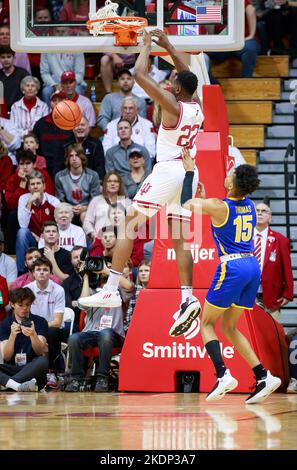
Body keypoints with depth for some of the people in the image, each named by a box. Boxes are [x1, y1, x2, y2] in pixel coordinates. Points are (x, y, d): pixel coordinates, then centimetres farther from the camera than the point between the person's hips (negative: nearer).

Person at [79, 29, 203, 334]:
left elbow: (140, 75, -13)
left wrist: (147, 45, 1)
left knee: (128, 225, -3)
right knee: (179, 239, 10)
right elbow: (188, 78, 28)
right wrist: (167, 46, 29)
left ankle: (111, 290, -10)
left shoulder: (171, 104, -11)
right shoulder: (197, 107, 9)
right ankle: (188, 297, -3)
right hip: (189, 173, 7)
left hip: (167, 171, -7)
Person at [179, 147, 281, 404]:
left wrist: (190, 172, 7)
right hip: (252, 266, 7)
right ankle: (263, 376, 5)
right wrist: (205, 198, 32)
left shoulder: (219, 207, -12)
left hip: (232, 268, -7)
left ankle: (223, 375, -15)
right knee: (228, 326, 17)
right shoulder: (249, 207, 9)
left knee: (207, 323, 6)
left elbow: (186, 204, 0)